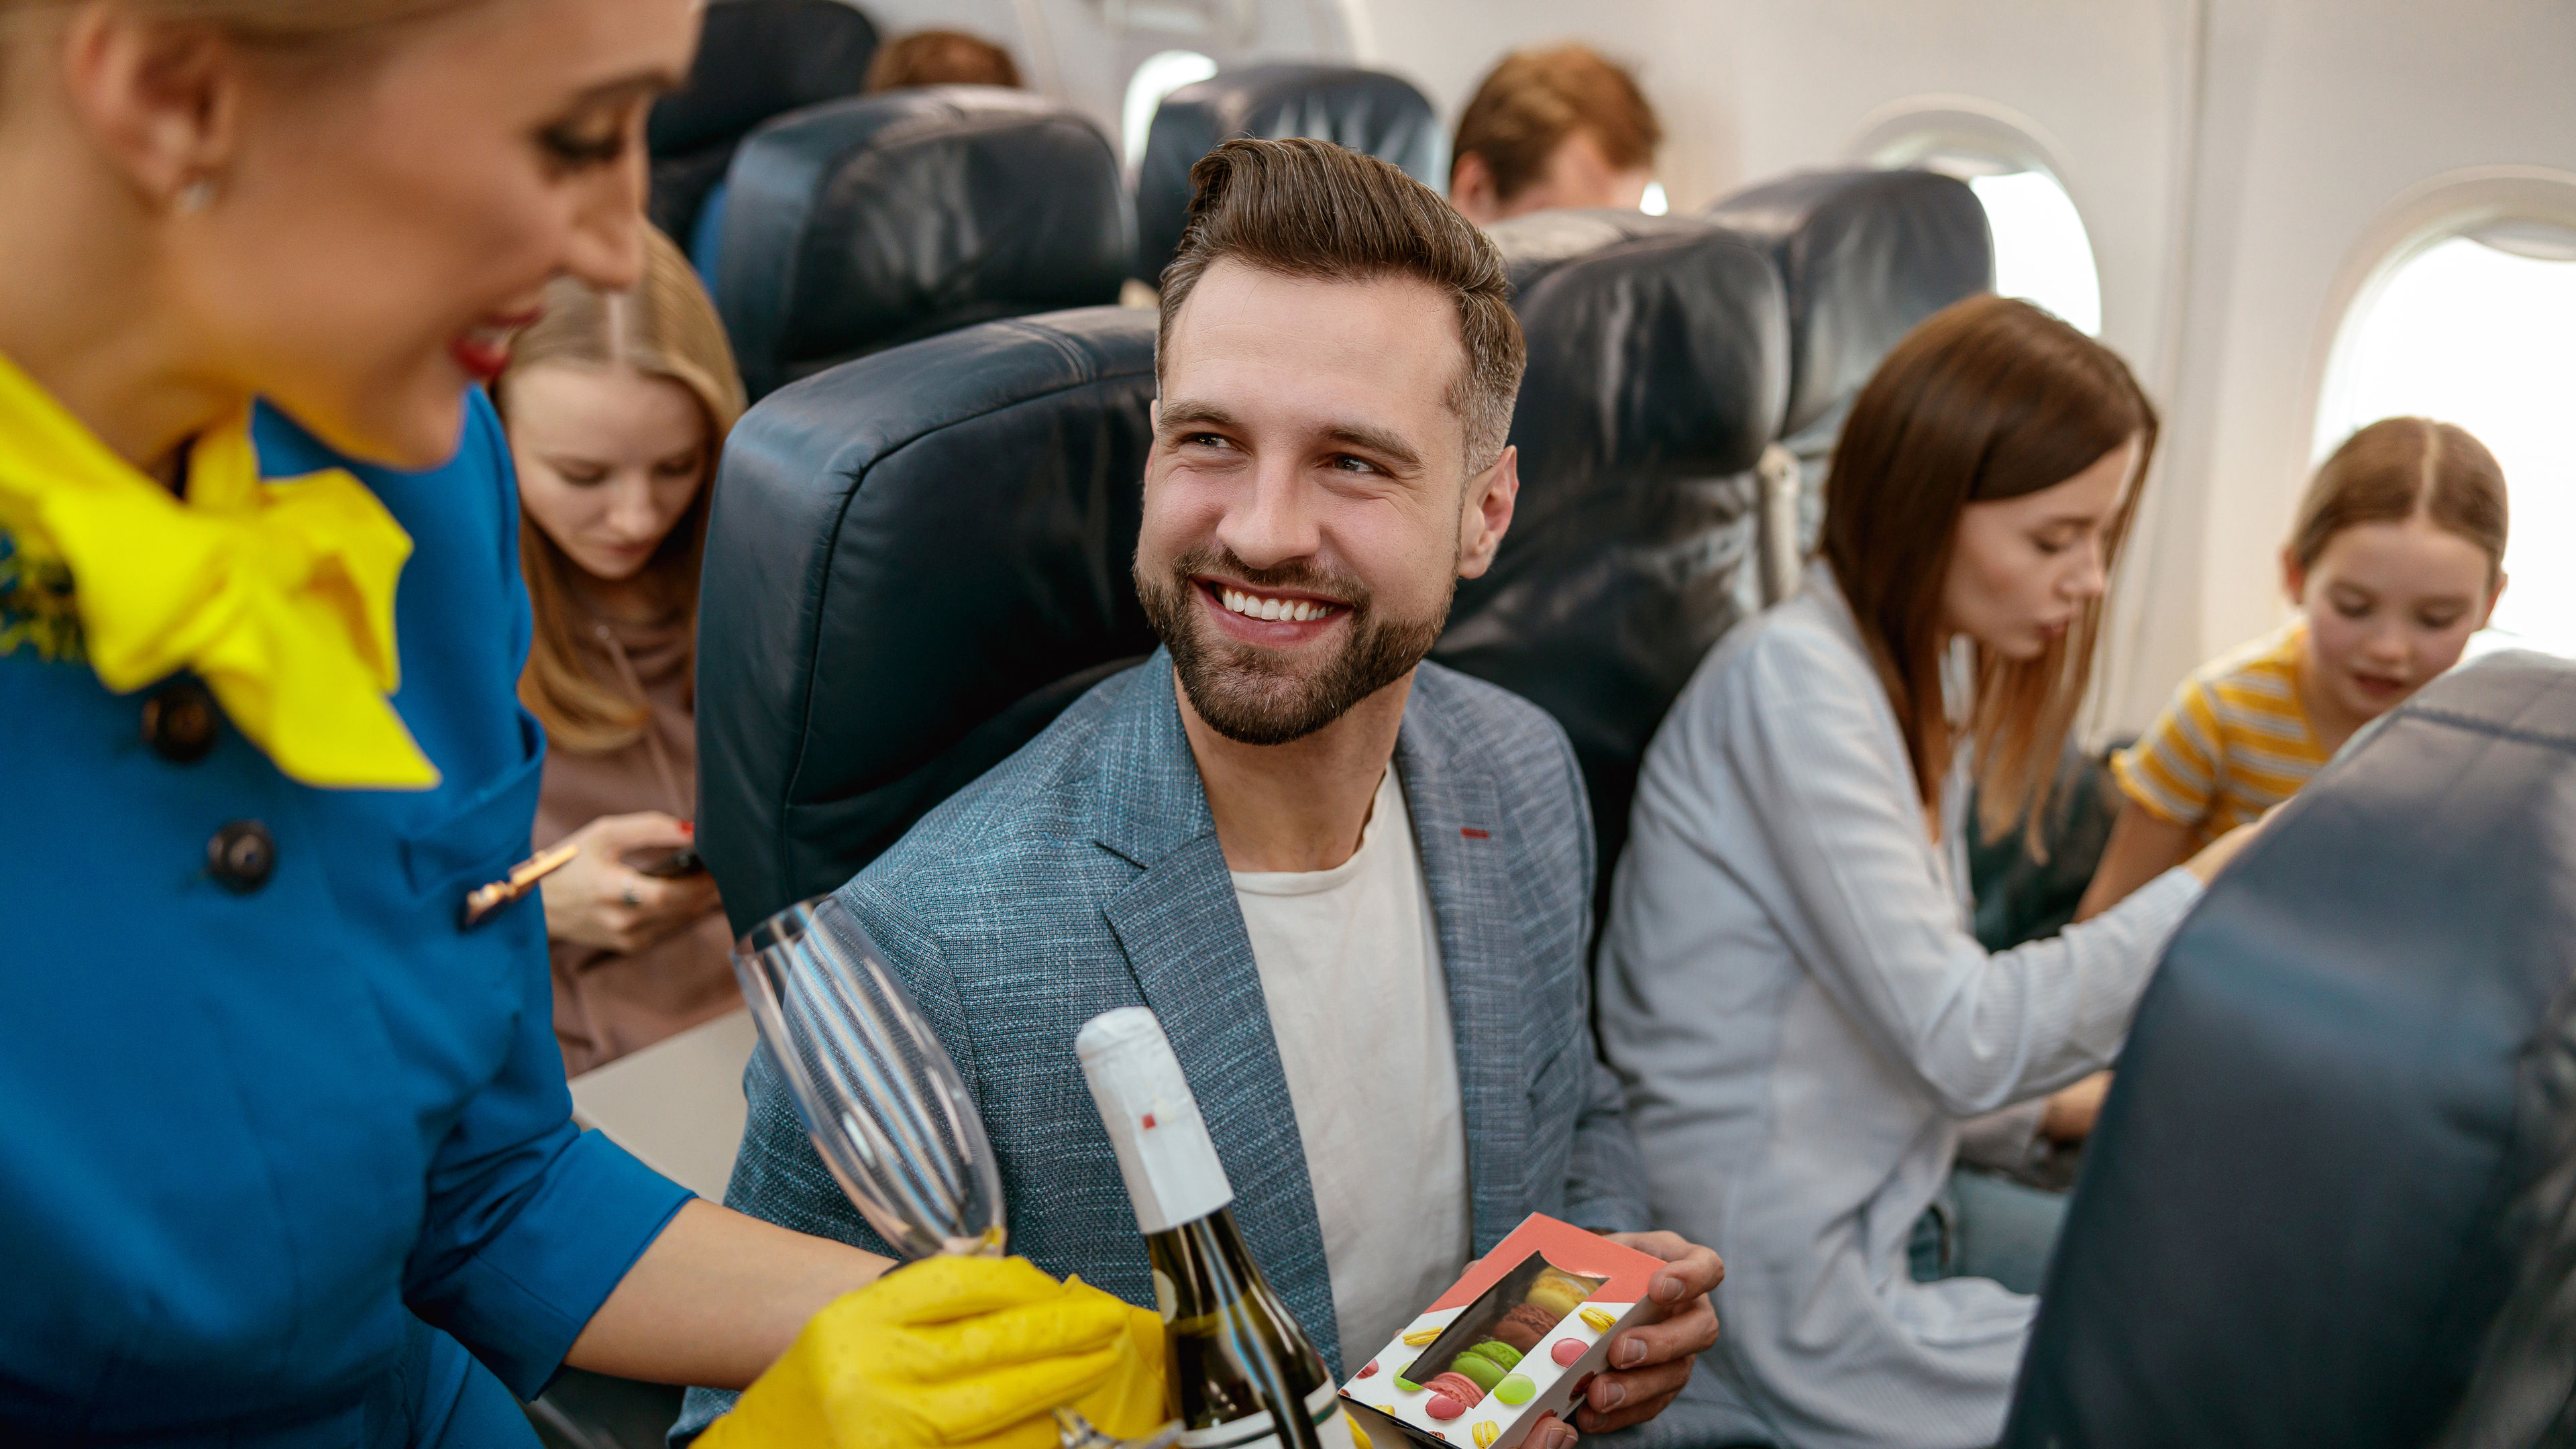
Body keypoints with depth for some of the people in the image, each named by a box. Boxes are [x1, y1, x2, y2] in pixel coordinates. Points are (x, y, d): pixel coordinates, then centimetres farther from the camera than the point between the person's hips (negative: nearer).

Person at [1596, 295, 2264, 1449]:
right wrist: (2215, 889, -17)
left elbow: (1941, 1012, 9)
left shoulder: (1932, 680, 9)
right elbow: (1958, 1040, -22)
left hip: (1884, 1202, 9)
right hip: (1795, 1298, -9)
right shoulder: (1796, 675, -19)